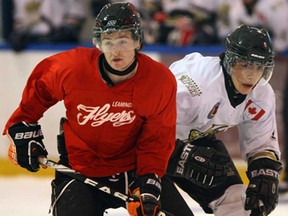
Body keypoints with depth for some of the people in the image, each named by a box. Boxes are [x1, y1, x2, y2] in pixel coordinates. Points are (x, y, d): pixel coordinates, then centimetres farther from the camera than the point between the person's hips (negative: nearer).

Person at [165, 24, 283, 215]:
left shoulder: (263, 96, -12)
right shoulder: (198, 79, -36)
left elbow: (262, 144, 4)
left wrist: (265, 176, -13)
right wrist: (187, 156, -43)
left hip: (199, 140, 7)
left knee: (234, 198, -3)